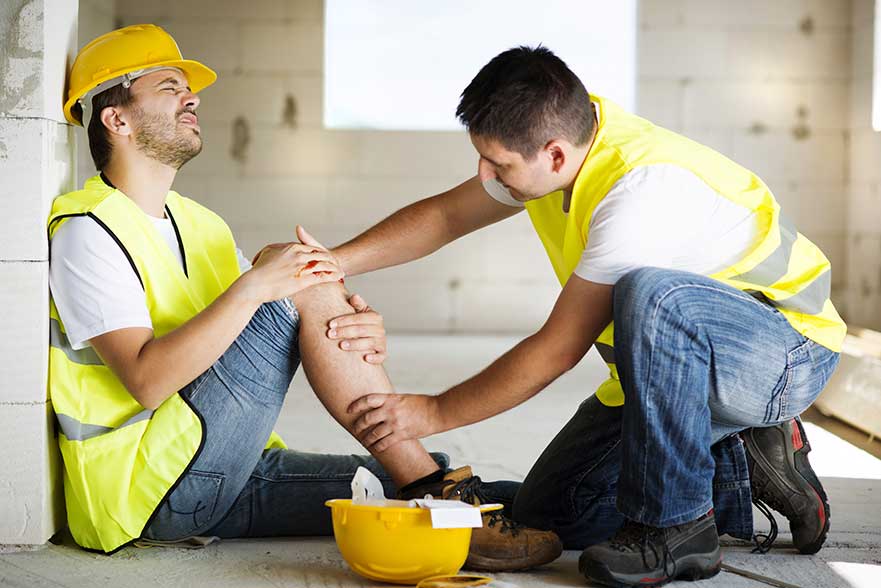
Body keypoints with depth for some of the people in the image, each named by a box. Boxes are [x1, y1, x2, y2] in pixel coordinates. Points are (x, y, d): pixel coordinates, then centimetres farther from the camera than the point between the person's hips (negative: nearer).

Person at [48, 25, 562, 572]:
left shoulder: (201, 226, 19)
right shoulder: (88, 234, -7)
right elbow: (145, 380, -22)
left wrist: (365, 336, -14)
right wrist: (255, 286, -27)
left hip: (227, 479, 9)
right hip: (142, 485, -8)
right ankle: (434, 492, -20)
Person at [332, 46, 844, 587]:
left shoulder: (644, 188, -32)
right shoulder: (561, 136, -6)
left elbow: (559, 349, -26)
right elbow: (446, 215, 8)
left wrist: (434, 413, -17)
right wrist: (331, 264, -5)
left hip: (788, 353, -8)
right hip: (675, 365, 9)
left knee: (650, 295, -40)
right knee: (547, 514, 1)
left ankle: (676, 527, -23)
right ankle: (747, 466, 11)